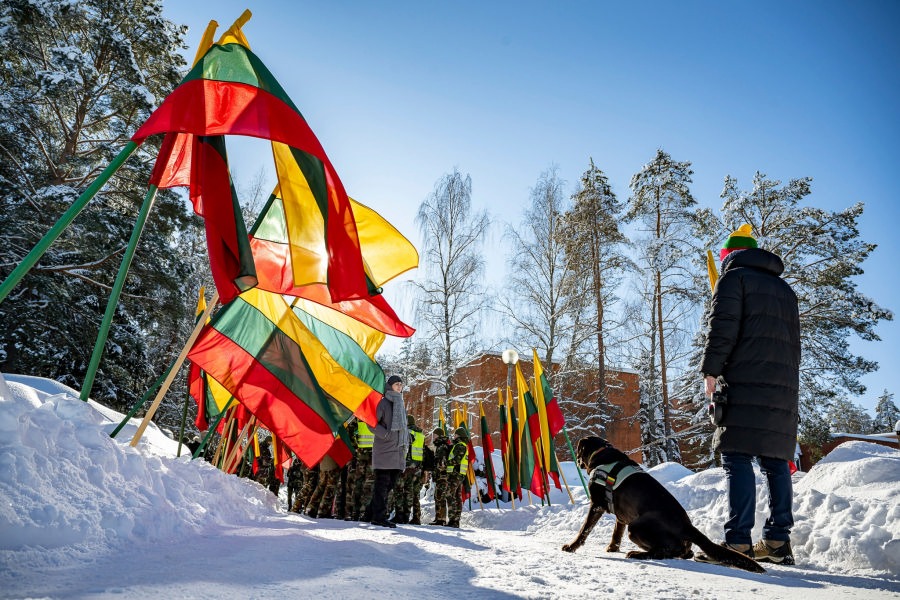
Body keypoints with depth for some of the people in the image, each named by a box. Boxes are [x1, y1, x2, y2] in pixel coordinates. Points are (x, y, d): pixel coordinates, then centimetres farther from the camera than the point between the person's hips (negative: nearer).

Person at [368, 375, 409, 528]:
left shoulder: (401, 404, 20)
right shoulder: (383, 403, -4)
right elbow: (372, 422, -11)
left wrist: (406, 441, 16)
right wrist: (385, 434, -19)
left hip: (398, 451, 8)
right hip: (384, 450, -8)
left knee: (389, 485, 8)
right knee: (382, 484, -7)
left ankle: (376, 512, 15)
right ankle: (379, 517, -5)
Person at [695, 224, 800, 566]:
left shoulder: (734, 276, 3)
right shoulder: (784, 287, 27)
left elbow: (723, 326, -10)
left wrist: (711, 370, -7)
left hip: (745, 384, -7)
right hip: (785, 385, 8)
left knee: (737, 459, -11)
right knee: (775, 461, 7)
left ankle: (738, 543, -16)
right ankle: (778, 542, 6)